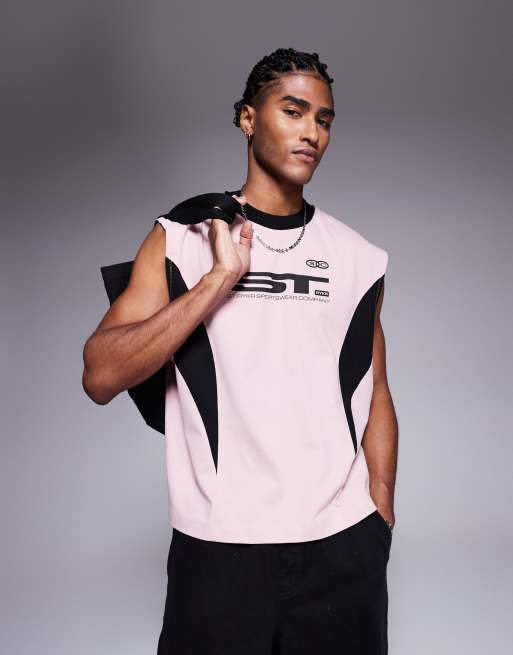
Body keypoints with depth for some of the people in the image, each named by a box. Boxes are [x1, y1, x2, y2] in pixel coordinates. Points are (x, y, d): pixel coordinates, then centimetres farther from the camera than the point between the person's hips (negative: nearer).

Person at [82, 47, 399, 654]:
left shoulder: (360, 257, 6)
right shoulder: (181, 238, -1)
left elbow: (373, 396, 10)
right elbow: (100, 377, -10)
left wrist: (381, 520, 4)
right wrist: (222, 276, -15)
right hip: (217, 546, -2)